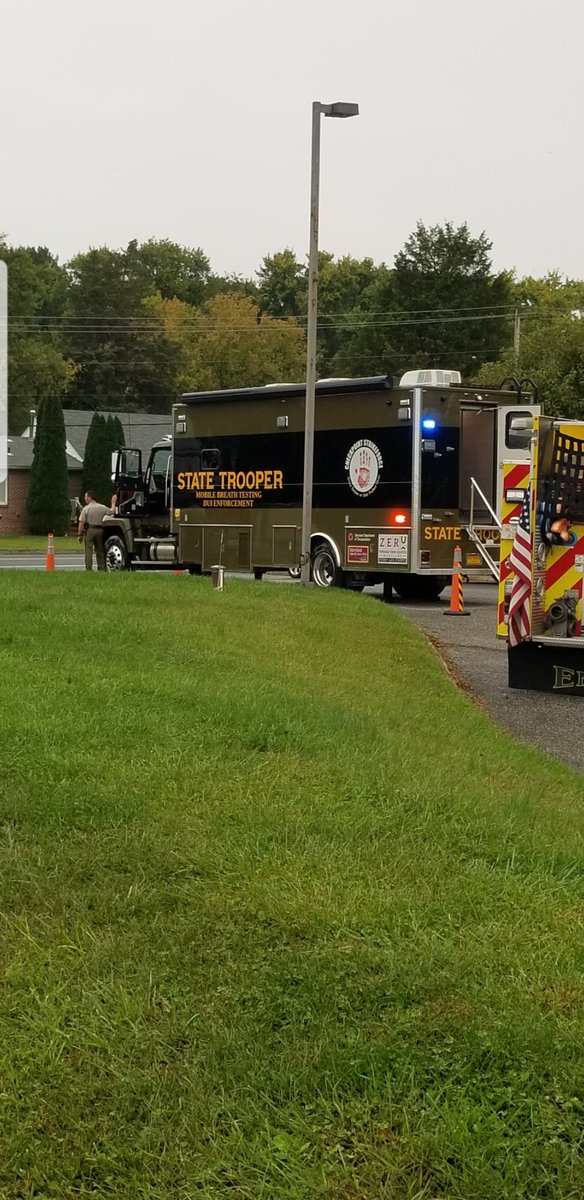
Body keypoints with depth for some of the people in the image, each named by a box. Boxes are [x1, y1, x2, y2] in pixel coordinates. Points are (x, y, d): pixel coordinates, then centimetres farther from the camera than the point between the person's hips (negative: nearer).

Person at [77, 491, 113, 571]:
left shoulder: (86, 509, -5)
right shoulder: (102, 507, 7)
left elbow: (81, 523, -9)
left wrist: (80, 535, -6)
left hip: (89, 530, -4)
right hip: (100, 530, 4)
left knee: (88, 551, -3)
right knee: (100, 551, 11)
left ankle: (89, 569, -8)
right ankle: (102, 568, 11)